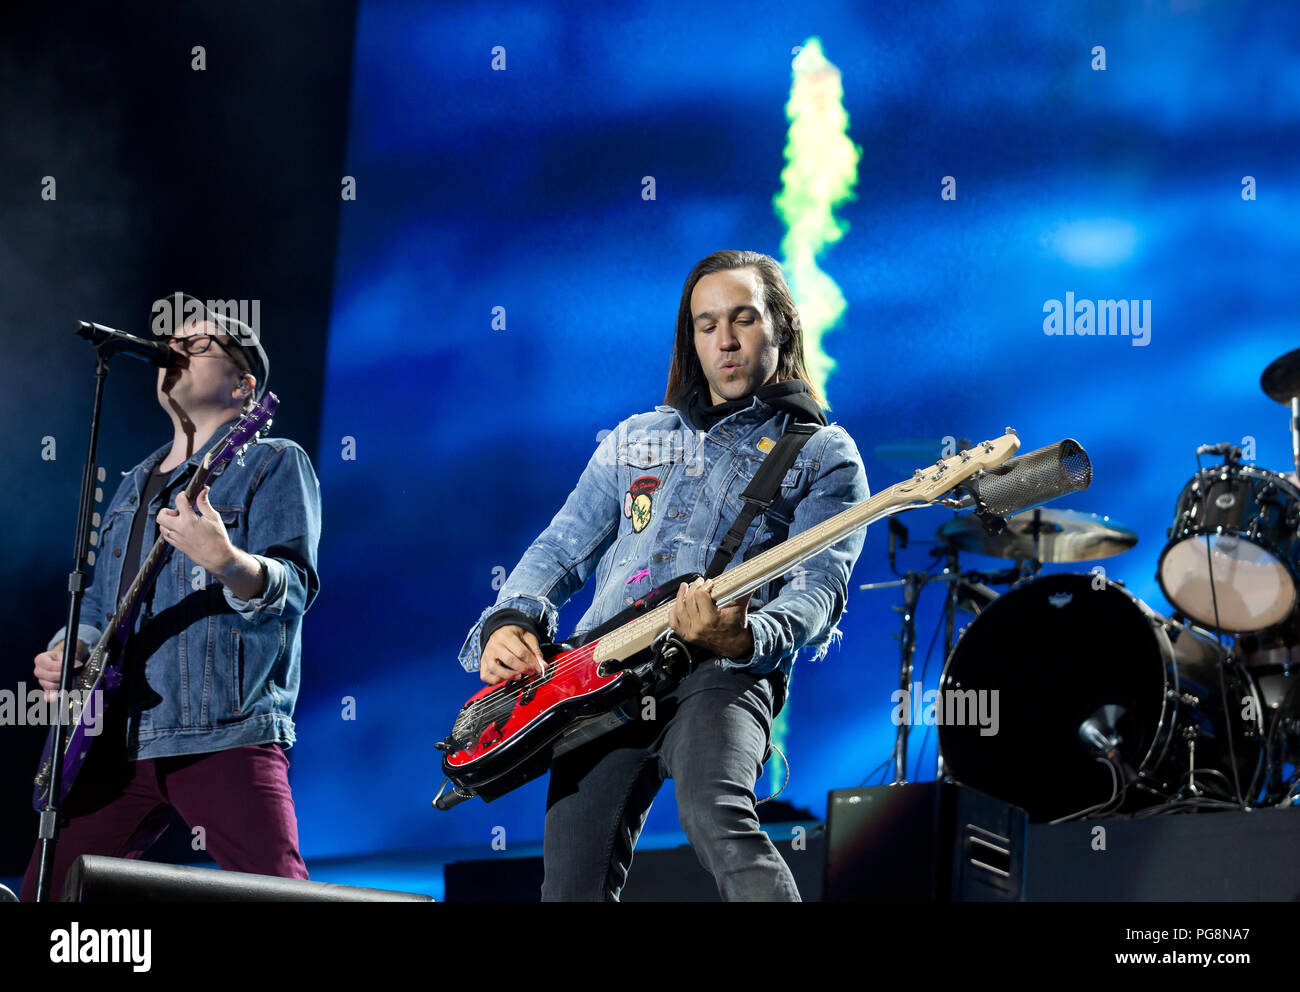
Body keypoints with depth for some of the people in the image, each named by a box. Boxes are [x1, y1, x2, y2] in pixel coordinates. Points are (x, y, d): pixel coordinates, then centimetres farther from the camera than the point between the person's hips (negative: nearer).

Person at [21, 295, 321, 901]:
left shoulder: (272, 463, 3)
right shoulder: (134, 487, 24)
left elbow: (295, 587, -11)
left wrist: (226, 562, -31)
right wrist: (67, 653, 7)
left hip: (226, 736, -7)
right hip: (118, 742, 7)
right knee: (46, 890, 5)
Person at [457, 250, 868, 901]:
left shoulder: (824, 454, 13)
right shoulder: (636, 440, 27)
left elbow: (819, 585, -2)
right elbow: (558, 553, 26)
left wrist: (745, 638, -24)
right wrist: (509, 622, 3)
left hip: (724, 672, -4)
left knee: (714, 813, -35)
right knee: (574, 886, -10)